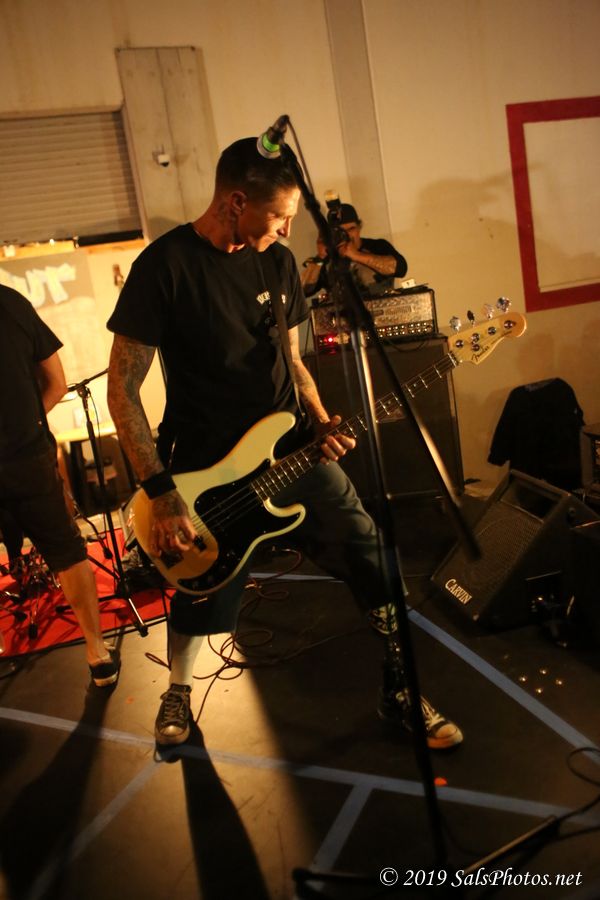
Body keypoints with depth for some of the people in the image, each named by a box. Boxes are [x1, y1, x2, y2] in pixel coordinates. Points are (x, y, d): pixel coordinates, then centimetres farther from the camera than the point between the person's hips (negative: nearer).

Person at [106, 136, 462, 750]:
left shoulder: (277, 261, 4)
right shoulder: (165, 264, -14)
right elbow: (122, 388, -13)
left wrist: (320, 424, -5)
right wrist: (161, 492, -18)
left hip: (293, 452, 5)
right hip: (207, 469, -4)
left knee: (375, 570, 3)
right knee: (201, 606, 11)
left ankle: (401, 693, 26)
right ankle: (177, 691, 45)